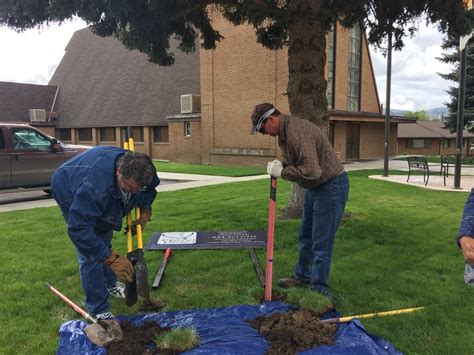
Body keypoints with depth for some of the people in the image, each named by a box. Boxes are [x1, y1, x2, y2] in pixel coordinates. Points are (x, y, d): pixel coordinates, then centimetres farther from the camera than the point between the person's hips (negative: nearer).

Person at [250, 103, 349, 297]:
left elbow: (311, 172, -34)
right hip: (315, 187, 10)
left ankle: (319, 291, 11)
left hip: (330, 186, -10)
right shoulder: (284, 132, 5)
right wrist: (280, 165, -6)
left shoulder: (297, 131, -28)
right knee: (306, 236, 21)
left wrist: (282, 172, -21)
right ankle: (302, 276, 37)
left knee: (321, 242, -2)